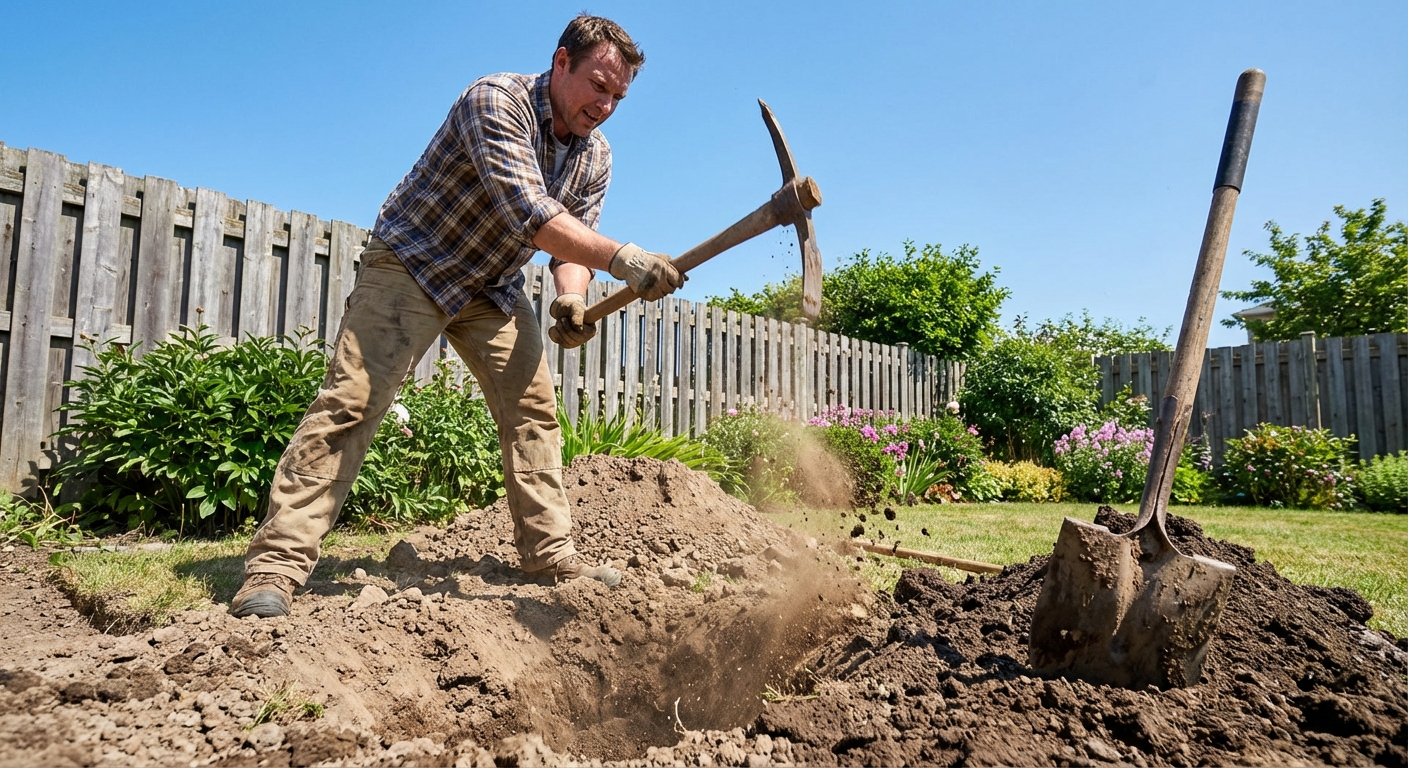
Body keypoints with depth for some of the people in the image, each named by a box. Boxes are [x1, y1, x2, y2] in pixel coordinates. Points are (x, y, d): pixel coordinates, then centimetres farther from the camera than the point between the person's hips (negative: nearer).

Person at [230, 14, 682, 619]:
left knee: (533, 409, -1)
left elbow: (573, 241, -1)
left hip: (493, 287, 7)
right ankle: (276, 564, -14)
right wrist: (622, 258, -45)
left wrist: (571, 299, -23)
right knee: (351, 402, -16)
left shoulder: (595, 157, 0)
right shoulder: (494, 101, -23)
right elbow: (527, 210, -36)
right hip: (410, 263, -6)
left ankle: (551, 556, 6)